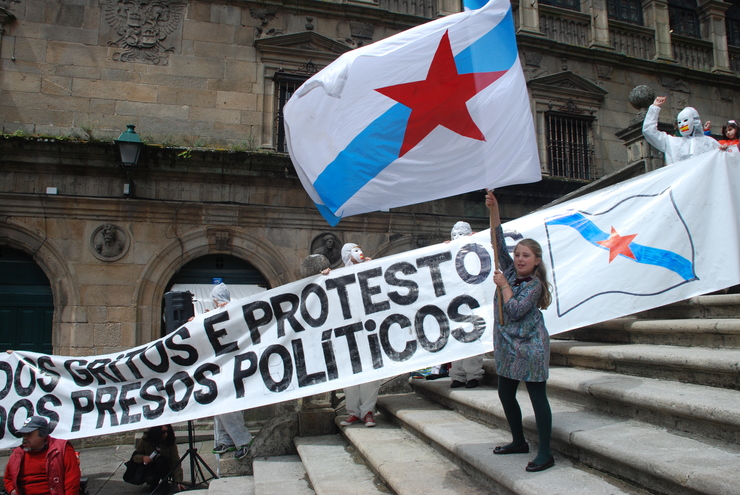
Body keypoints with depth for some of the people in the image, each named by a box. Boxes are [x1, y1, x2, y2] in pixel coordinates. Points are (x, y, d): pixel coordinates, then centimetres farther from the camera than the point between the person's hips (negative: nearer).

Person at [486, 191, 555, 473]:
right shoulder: (510, 272, 6)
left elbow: (515, 311, -22)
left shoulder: (534, 284, -11)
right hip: (507, 347, 8)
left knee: (537, 397, -2)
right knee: (505, 394, 15)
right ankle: (519, 442, 32)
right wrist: (493, 210, -7)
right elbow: (498, 242, 0)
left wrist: (503, 285, -14)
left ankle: (545, 454, 6)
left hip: (530, 347, -8)